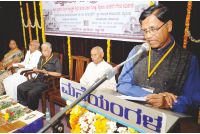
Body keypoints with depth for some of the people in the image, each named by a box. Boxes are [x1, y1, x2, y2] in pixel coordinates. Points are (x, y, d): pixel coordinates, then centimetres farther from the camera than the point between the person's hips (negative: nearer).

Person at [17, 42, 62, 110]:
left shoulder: (55, 60, -4)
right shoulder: (41, 58, 18)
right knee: (20, 88, -9)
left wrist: (47, 72, -17)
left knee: (32, 93, -28)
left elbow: (59, 74, -12)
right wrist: (36, 70, 1)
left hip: (47, 82, -7)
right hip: (38, 79, 8)